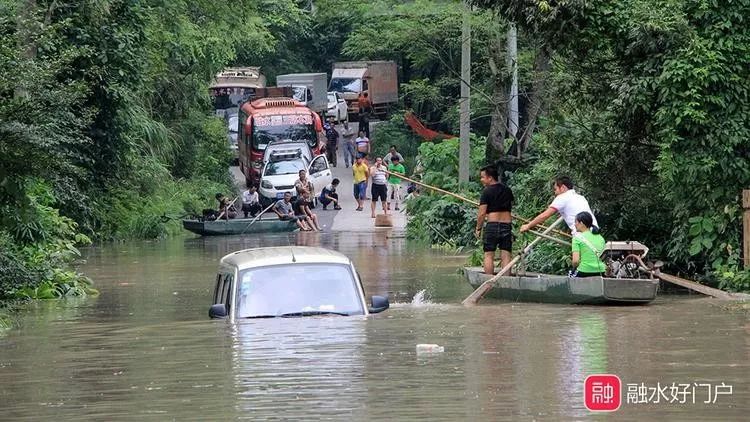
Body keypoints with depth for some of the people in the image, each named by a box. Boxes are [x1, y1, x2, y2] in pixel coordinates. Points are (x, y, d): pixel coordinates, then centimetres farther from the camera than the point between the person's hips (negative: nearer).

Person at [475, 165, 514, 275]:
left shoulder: (487, 191, -7)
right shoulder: (507, 190, 10)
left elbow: (482, 213, -9)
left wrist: (478, 228, 0)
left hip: (492, 225, -5)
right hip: (507, 224, 5)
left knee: (489, 256, 1)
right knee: (506, 256, 3)